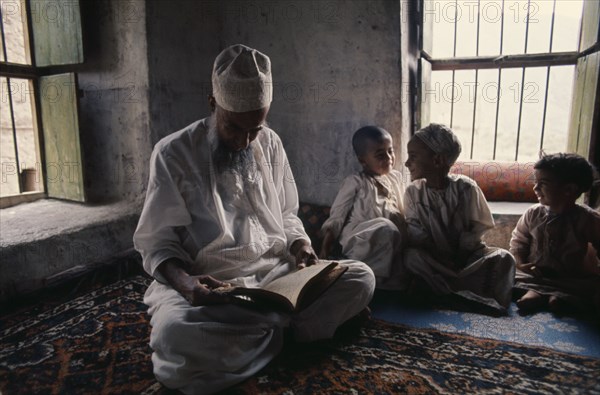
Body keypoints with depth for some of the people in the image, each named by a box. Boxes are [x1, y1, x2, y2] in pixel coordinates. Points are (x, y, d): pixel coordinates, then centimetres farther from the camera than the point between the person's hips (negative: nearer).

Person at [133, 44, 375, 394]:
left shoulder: (270, 144, 7)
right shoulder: (173, 153, -7)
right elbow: (158, 241, -6)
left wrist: (300, 246, -7)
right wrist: (183, 280, -26)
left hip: (275, 272, 4)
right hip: (207, 285, -3)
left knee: (361, 277, -14)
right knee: (175, 338, -36)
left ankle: (265, 331, -13)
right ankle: (278, 328, -11)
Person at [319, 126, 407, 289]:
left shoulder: (396, 177, 18)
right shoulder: (355, 182, 2)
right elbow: (336, 217, 0)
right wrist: (325, 250, -6)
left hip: (394, 241, 5)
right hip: (360, 240, -4)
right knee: (386, 227, -33)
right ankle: (377, 278, -22)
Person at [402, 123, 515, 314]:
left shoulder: (466, 187, -9)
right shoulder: (413, 192, -6)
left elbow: (477, 229, -5)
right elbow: (415, 234, -8)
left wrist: (459, 255, -15)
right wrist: (439, 256, -20)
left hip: (467, 255, 0)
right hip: (433, 259, 0)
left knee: (503, 258, -25)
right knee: (411, 257, -31)